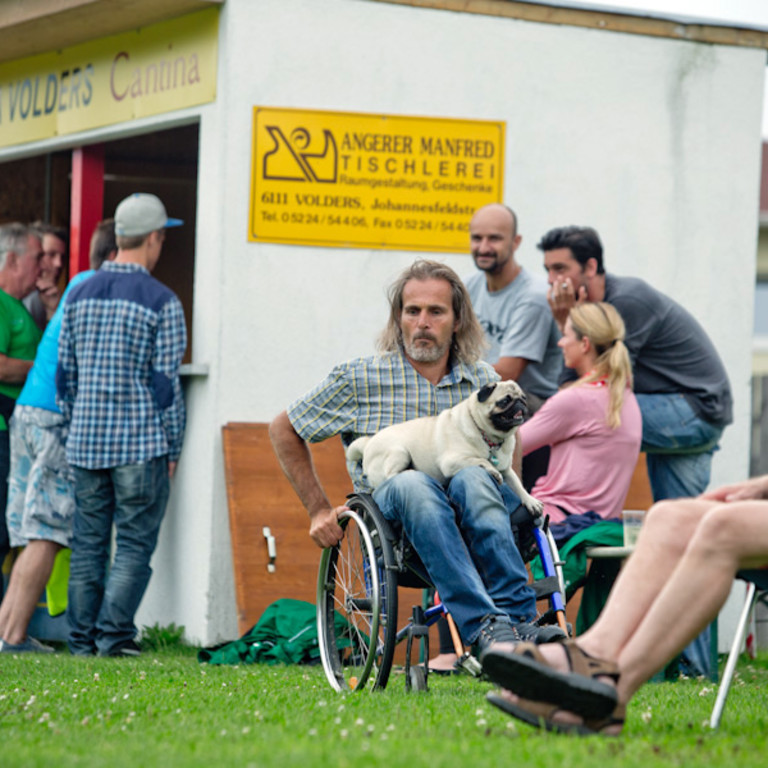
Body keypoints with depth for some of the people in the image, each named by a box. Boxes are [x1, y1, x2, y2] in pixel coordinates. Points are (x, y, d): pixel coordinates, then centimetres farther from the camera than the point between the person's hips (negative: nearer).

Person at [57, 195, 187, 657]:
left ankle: (82, 638, 10)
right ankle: (114, 635, -7)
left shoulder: (81, 295, 9)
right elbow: (166, 382, -8)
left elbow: (64, 372, 12)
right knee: (135, 545, 0)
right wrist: (172, 448, -1)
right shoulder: (162, 302, -7)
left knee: (88, 544, 10)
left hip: (86, 442, 5)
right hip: (141, 443, -5)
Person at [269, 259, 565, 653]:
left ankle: (517, 617, -46)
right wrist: (319, 511, 10)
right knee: (410, 483, -37)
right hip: (394, 516, -1)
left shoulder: (483, 381, 13)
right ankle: (485, 625, -53)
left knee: (472, 477, -34)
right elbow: (283, 429, 16)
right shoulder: (358, 379, 6)